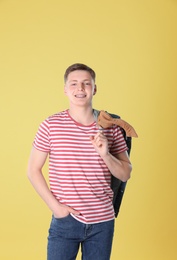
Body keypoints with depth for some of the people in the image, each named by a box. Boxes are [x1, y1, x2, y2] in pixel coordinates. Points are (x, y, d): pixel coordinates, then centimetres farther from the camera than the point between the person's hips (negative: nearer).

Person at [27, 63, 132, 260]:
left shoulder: (110, 127, 1)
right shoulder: (51, 125, -5)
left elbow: (125, 174, 4)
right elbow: (33, 170, 0)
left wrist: (105, 154, -14)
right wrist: (54, 205, -9)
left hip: (103, 222, 2)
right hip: (65, 220, -2)